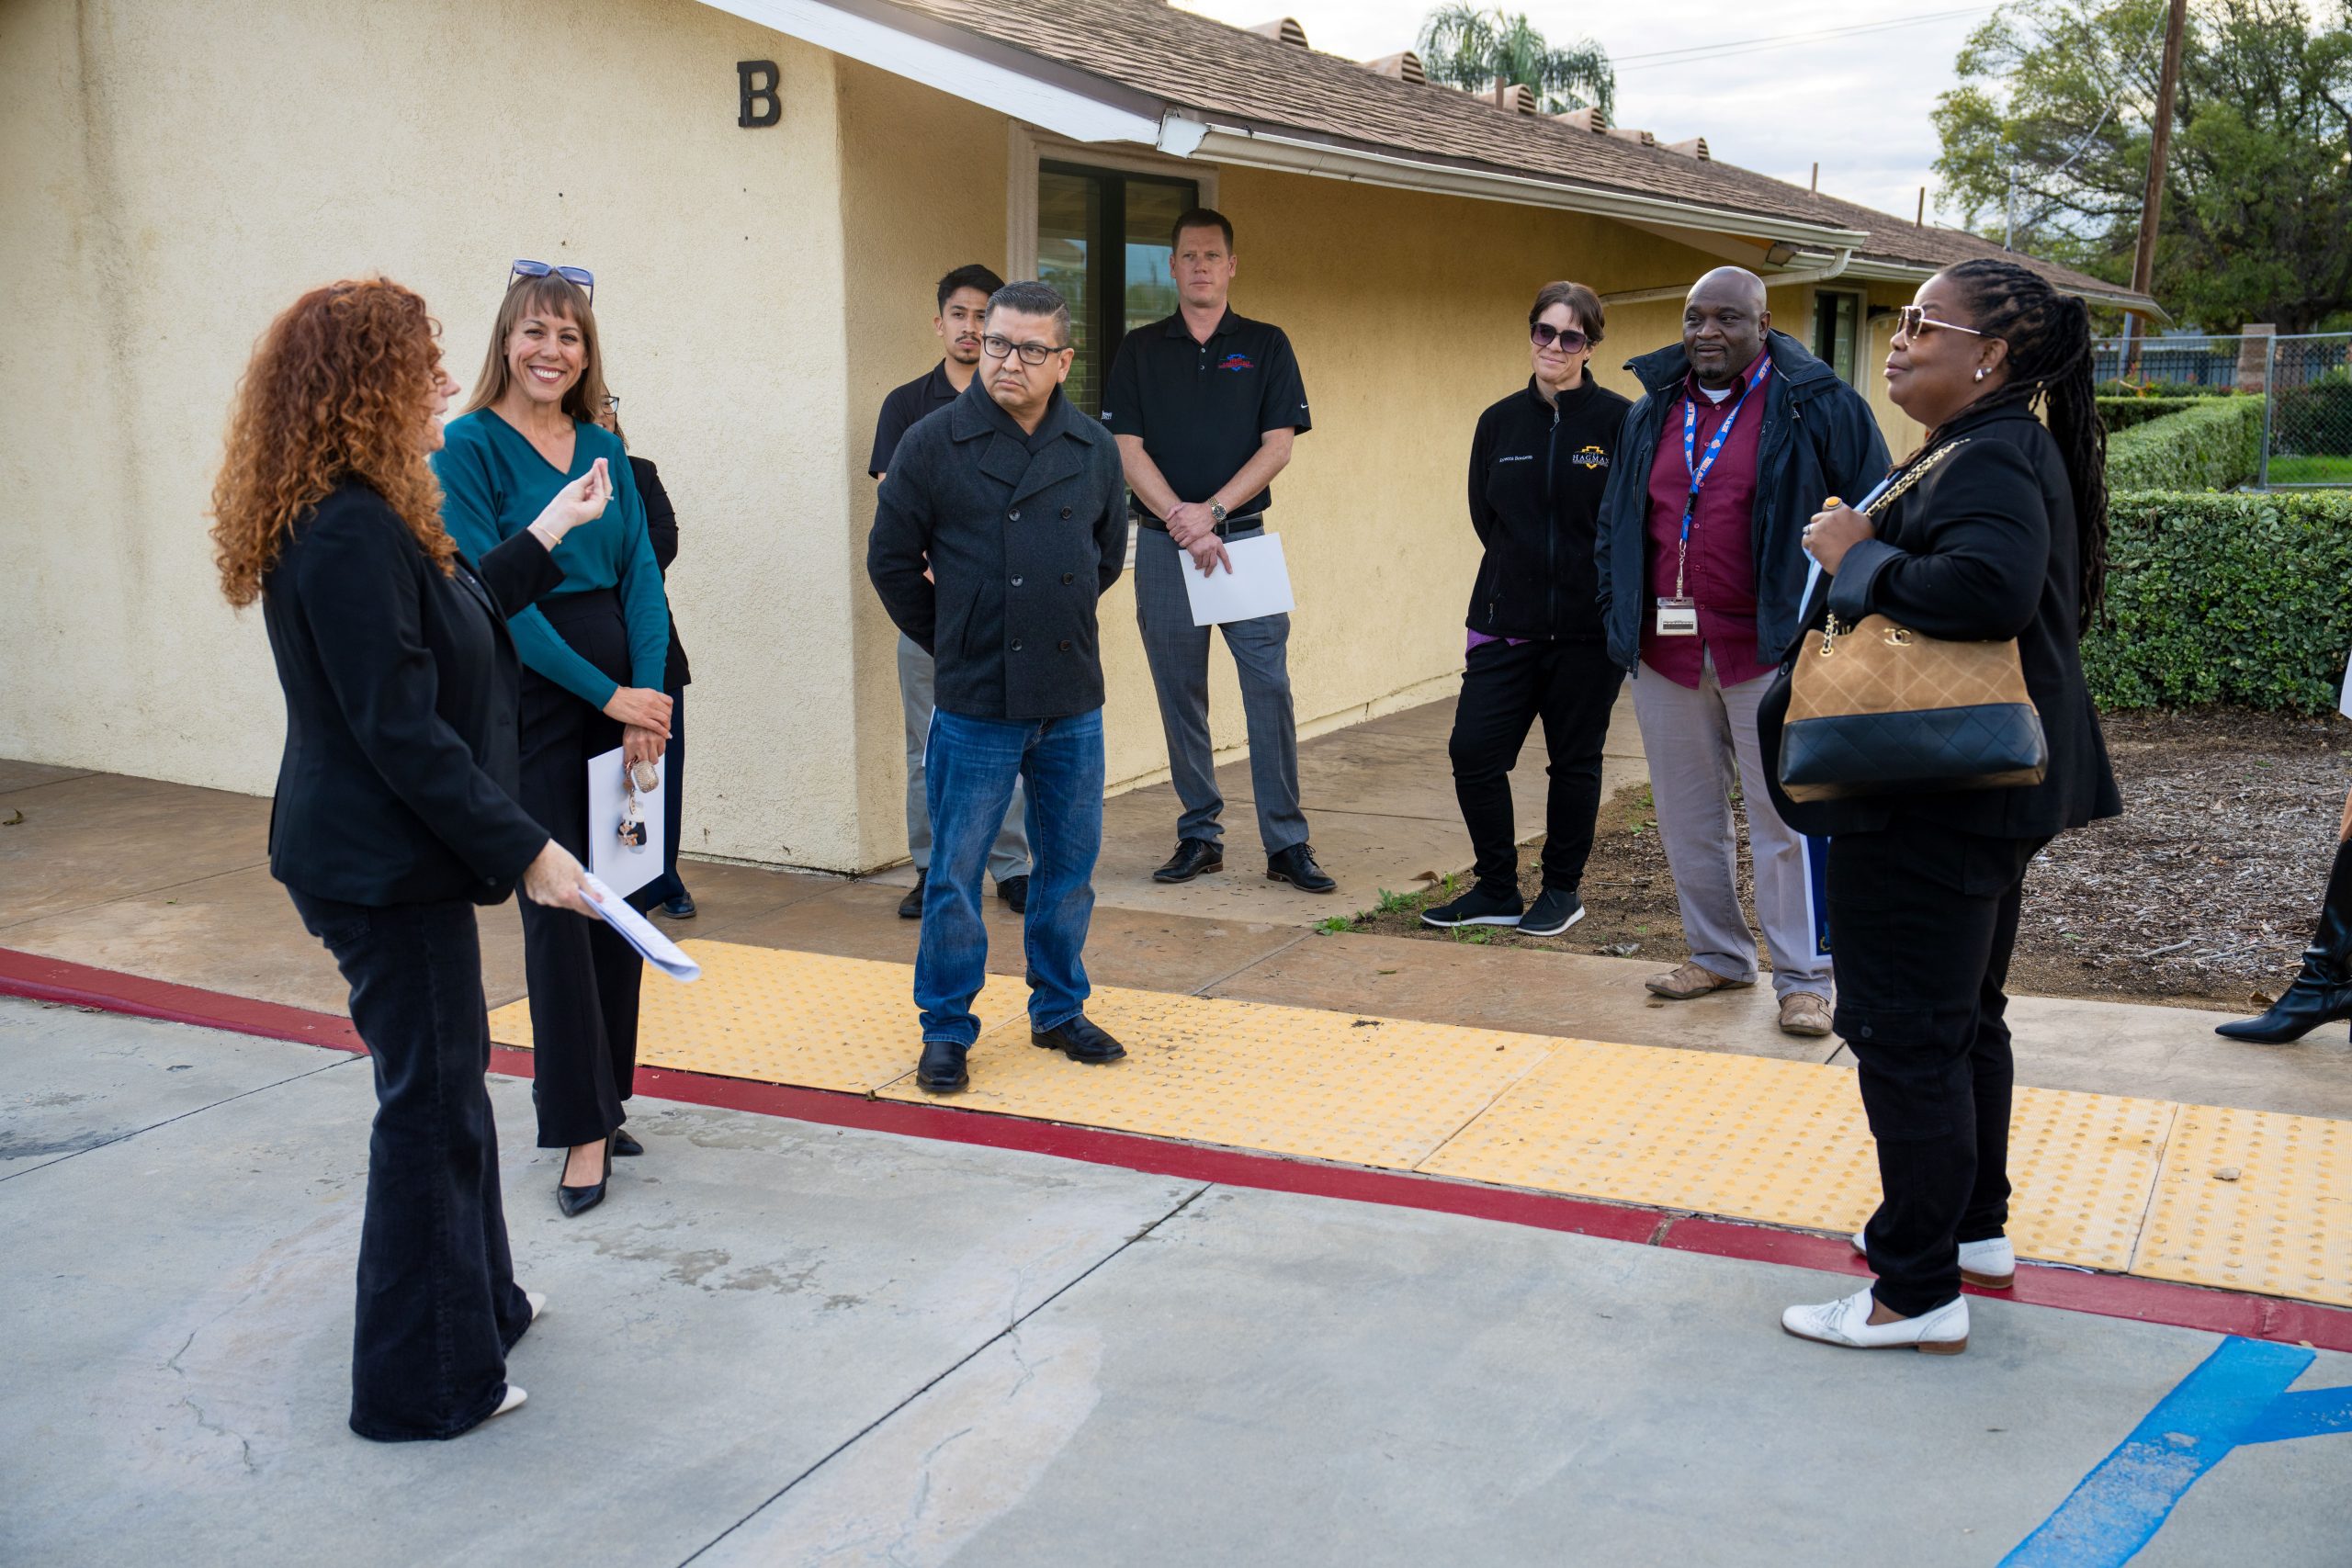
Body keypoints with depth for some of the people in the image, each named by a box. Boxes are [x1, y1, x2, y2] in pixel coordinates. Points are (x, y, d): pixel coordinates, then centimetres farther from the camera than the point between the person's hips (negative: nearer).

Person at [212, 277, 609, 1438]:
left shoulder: (357, 519, 9)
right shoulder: (351, 533, -23)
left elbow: (445, 621, 23)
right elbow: (400, 730, -26)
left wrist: (543, 539, 27)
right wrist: (522, 848, -22)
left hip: (386, 852, 11)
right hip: (385, 865, -11)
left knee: (445, 1083, 22)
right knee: (430, 1103, 1)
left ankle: (477, 1300, 40)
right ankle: (423, 1381, 15)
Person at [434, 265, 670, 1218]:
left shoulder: (604, 450, 11)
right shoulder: (470, 445, -6)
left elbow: (640, 575, 6)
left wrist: (650, 689, -10)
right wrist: (609, 695, -15)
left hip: (624, 692, 5)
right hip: (529, 697, -5)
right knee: (555, 906, -2)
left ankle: (607, 1096, 22)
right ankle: (582, 1129, 6)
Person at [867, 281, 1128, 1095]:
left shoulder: (1094, 450, 3)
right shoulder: (933, 444, -6)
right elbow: (891, 559, 2)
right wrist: (952, 642, 7)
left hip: (1072, 699, 3)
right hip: (976, 703, -3)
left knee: (1070, 865, 12)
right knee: (955, 874, 3)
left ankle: (1059, 1009, 29)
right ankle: (947, 1030, 16)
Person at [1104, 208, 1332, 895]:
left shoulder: (1265, 346, 7)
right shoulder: (1141, 349, 8)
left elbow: (1279, 445, -1)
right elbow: (1127, 450, 1)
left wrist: (1212, 511, -12)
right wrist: (1182, 520, -12)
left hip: (1244, 538, -1)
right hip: (1163, 545, 1)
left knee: (1270, 689, -6)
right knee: (1180, 696, 5)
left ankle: (1287, 843, -1)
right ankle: (1199, 835, 15)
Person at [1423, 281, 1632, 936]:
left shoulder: (1618, 421, -6)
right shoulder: (1499, 422, 6)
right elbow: (1485, 516, 12)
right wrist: (1525, 572, 5)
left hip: (1588, 628, -3)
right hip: (1507, 622, 3)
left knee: (1574, 760, 9)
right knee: (1473, 752, -1)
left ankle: (1563, 889, 25)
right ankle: (1496, 889, 16)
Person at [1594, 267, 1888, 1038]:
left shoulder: (1816, 405, -5)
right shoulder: (1654, 409, 10)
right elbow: (1616, 520, 18)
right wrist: (1620, 614, 10)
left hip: (1767, 647, -5)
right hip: (1667, 648, 5)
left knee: (1784, 815, -1)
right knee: (1687, 814, 13)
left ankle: (1803, 978, 9)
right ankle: (1718, 954, 28)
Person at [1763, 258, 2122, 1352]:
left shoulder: (1991, 460, -19)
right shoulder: (1982, 449, 15)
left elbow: (1988, 587, -37)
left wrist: (1858, 559, -24)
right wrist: (1857, 579, 3)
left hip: (1940, 801, -11)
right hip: (1983, 794, 11)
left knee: (1905, 1032, -4)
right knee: (1965, 1018, 21)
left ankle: (1920, 1295, 5)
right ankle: (1976, 1230, 36)